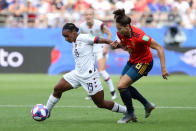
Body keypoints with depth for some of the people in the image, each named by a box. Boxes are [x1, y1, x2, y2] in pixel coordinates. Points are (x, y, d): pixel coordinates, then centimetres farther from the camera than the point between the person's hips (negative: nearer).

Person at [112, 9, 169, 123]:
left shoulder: (138, 36, -33)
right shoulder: (121, 33, -11)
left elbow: (159, 48, -29)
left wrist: (163, 68, -32)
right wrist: (119, 45, -13)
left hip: (144, 62, -8)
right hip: (133, 61, 8)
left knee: (122, 85, -16)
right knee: (124, 86, 15)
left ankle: (130, 114, 4)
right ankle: (147, 104, 30)